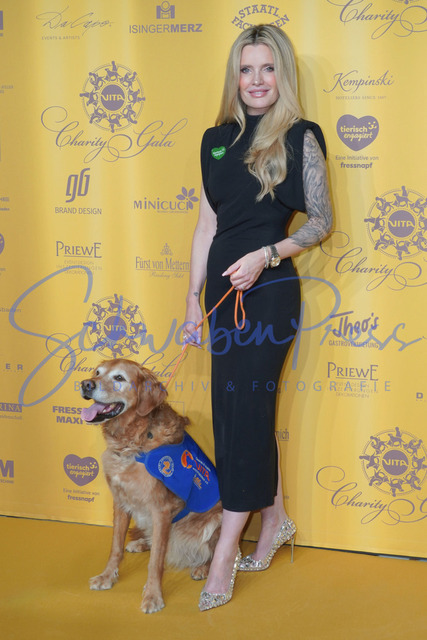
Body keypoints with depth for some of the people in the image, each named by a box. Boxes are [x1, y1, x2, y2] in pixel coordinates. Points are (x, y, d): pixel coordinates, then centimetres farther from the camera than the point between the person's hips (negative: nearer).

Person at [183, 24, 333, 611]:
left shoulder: (299, 138, -4)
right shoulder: (218, 140, 11)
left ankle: (224, 558, 2)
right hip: (223, 288, 6)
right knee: (249, 409, 11)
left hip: (268, 290, -6)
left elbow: (321, 221, -4)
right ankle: (276, 519, 29)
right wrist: (194, 299, 9)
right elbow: (207, 224, 12)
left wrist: (265, 255, -17)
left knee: (244, 413, -5)